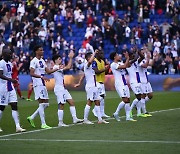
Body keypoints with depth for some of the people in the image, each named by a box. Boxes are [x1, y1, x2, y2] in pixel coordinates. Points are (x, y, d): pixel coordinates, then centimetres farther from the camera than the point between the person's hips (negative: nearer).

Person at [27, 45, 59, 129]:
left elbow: (48, 71, 19)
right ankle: (43, 124, -6)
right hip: (38, 85, -9)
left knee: (46, 104, 9)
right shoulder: (34, 61, -11)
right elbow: (32, 73, -20)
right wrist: (42, 77, -31)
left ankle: (31, 118, 17)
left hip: (43, 85, 9)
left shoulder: (42, 61, 16)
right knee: (42, 104, -9)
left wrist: (57, 69, 6)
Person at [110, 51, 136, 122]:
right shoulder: (113, 65, -12)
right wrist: (127, 58, -14)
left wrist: (127, 58, 4)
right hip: (119, 85, -9)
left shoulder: (120, 63, 14)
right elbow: (124, 66, -21)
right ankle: (116, 113, -1)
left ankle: (128, 117, 9)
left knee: (128, 100, 6)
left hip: (125, 84, 9)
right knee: (125, 100, -15)